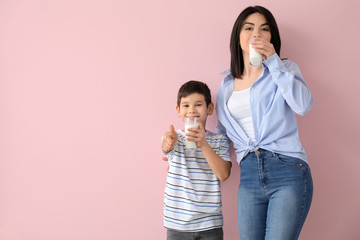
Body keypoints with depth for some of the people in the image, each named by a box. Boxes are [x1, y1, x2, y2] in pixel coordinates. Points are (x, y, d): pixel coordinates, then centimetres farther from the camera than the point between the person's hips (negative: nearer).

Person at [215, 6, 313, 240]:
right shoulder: (227, 85, 16)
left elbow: (303, 105, -14)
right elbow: (222, 133, 23)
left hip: (287, 171, -4)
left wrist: (273, 62, -11)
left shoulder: (285, 69, 7)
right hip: (249, 176, 4)